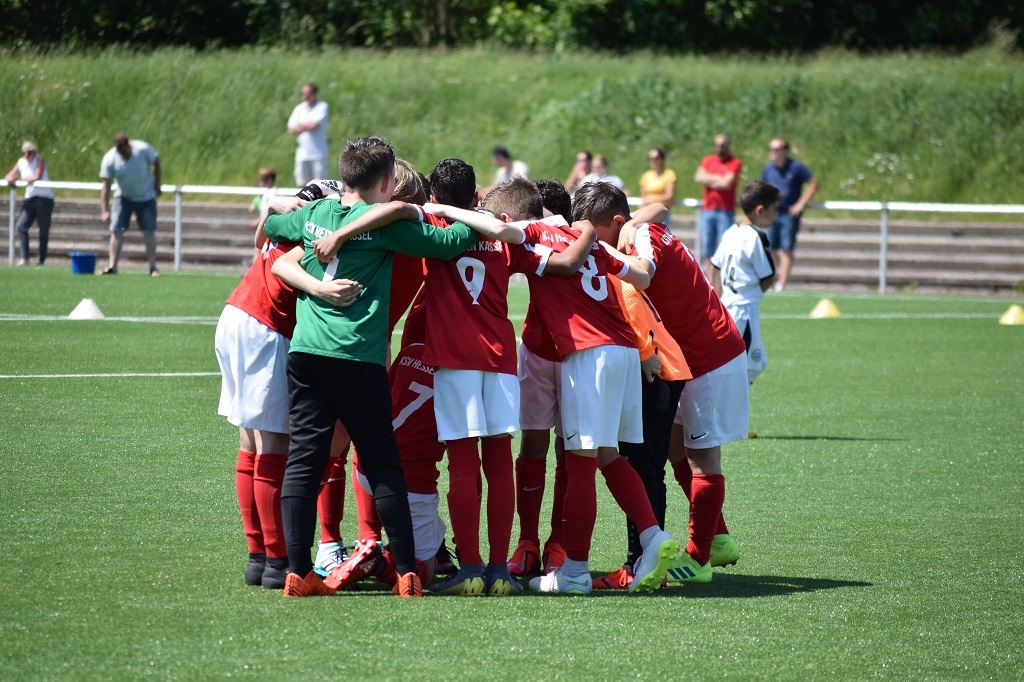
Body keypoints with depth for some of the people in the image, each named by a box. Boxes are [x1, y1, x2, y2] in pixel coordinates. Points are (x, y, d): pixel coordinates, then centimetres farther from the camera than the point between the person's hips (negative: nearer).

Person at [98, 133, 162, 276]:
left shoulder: (143, 149, -21)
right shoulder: (109, 159, -19)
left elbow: (156, 162, -2)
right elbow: (106, 185, -18)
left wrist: (157, 185, 0)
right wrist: (104, 210, -24)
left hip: (146, 197, -1)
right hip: (123, 198, 1)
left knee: (149, 231, -4)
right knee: (116, 230, -8)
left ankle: (153, 267, 1)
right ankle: (112, 266, -8)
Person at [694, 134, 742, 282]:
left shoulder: (735, 163, 0)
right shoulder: (707, 160, 14)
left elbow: (727, 183, -12)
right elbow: (698, 177, -1)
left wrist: (709, 180, 0)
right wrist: (718, 178, -5)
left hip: (726, 211, -4)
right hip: (708, 210, 4)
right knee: (707, 251, 2)